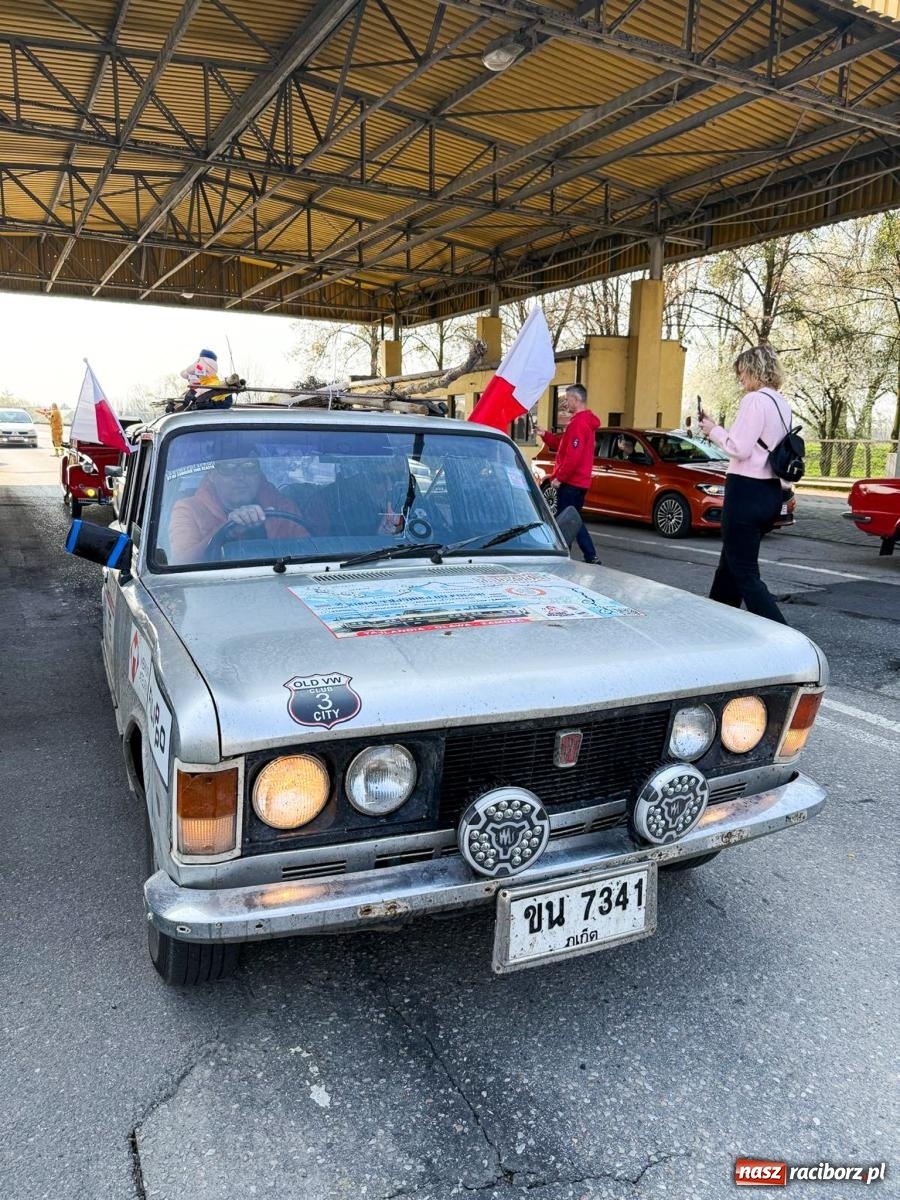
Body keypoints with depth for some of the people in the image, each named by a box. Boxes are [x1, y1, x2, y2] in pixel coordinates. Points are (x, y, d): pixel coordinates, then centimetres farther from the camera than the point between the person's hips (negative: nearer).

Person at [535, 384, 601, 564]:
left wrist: (559, 477, -18)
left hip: (570, 482, -11)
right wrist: (545, 435, 10)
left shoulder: (578, 423, -16)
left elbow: (573, 456, -24)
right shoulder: (584, 421, 18)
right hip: (579, 481, 11)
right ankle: (591, 557, 18)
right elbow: (562, 445, 22)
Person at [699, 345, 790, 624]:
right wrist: (718, 429, 11)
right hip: (771, 491, 10)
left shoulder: (755, 400, -13)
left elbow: (739, 448, -18)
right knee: (730, 563, 20)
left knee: (744, 573, -5)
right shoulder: (782, 404, 15)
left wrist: (714, 431, -2)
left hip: (747, 491, -10)